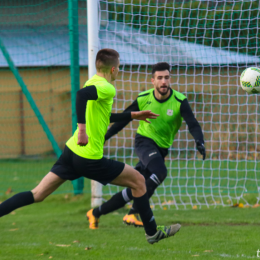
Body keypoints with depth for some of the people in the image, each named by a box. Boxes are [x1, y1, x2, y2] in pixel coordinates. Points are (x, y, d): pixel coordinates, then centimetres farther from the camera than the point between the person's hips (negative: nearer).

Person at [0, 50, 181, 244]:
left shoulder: (93, 82, 15)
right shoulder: (106, 88, -14)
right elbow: (82, 95, -35)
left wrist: (133, 115, 35)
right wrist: (82, 128, -38)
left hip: (71, 150, 9)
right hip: (90, 159, -8)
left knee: (37, 195, 6)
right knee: (138, 181, 8)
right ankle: (152, 232, 17)